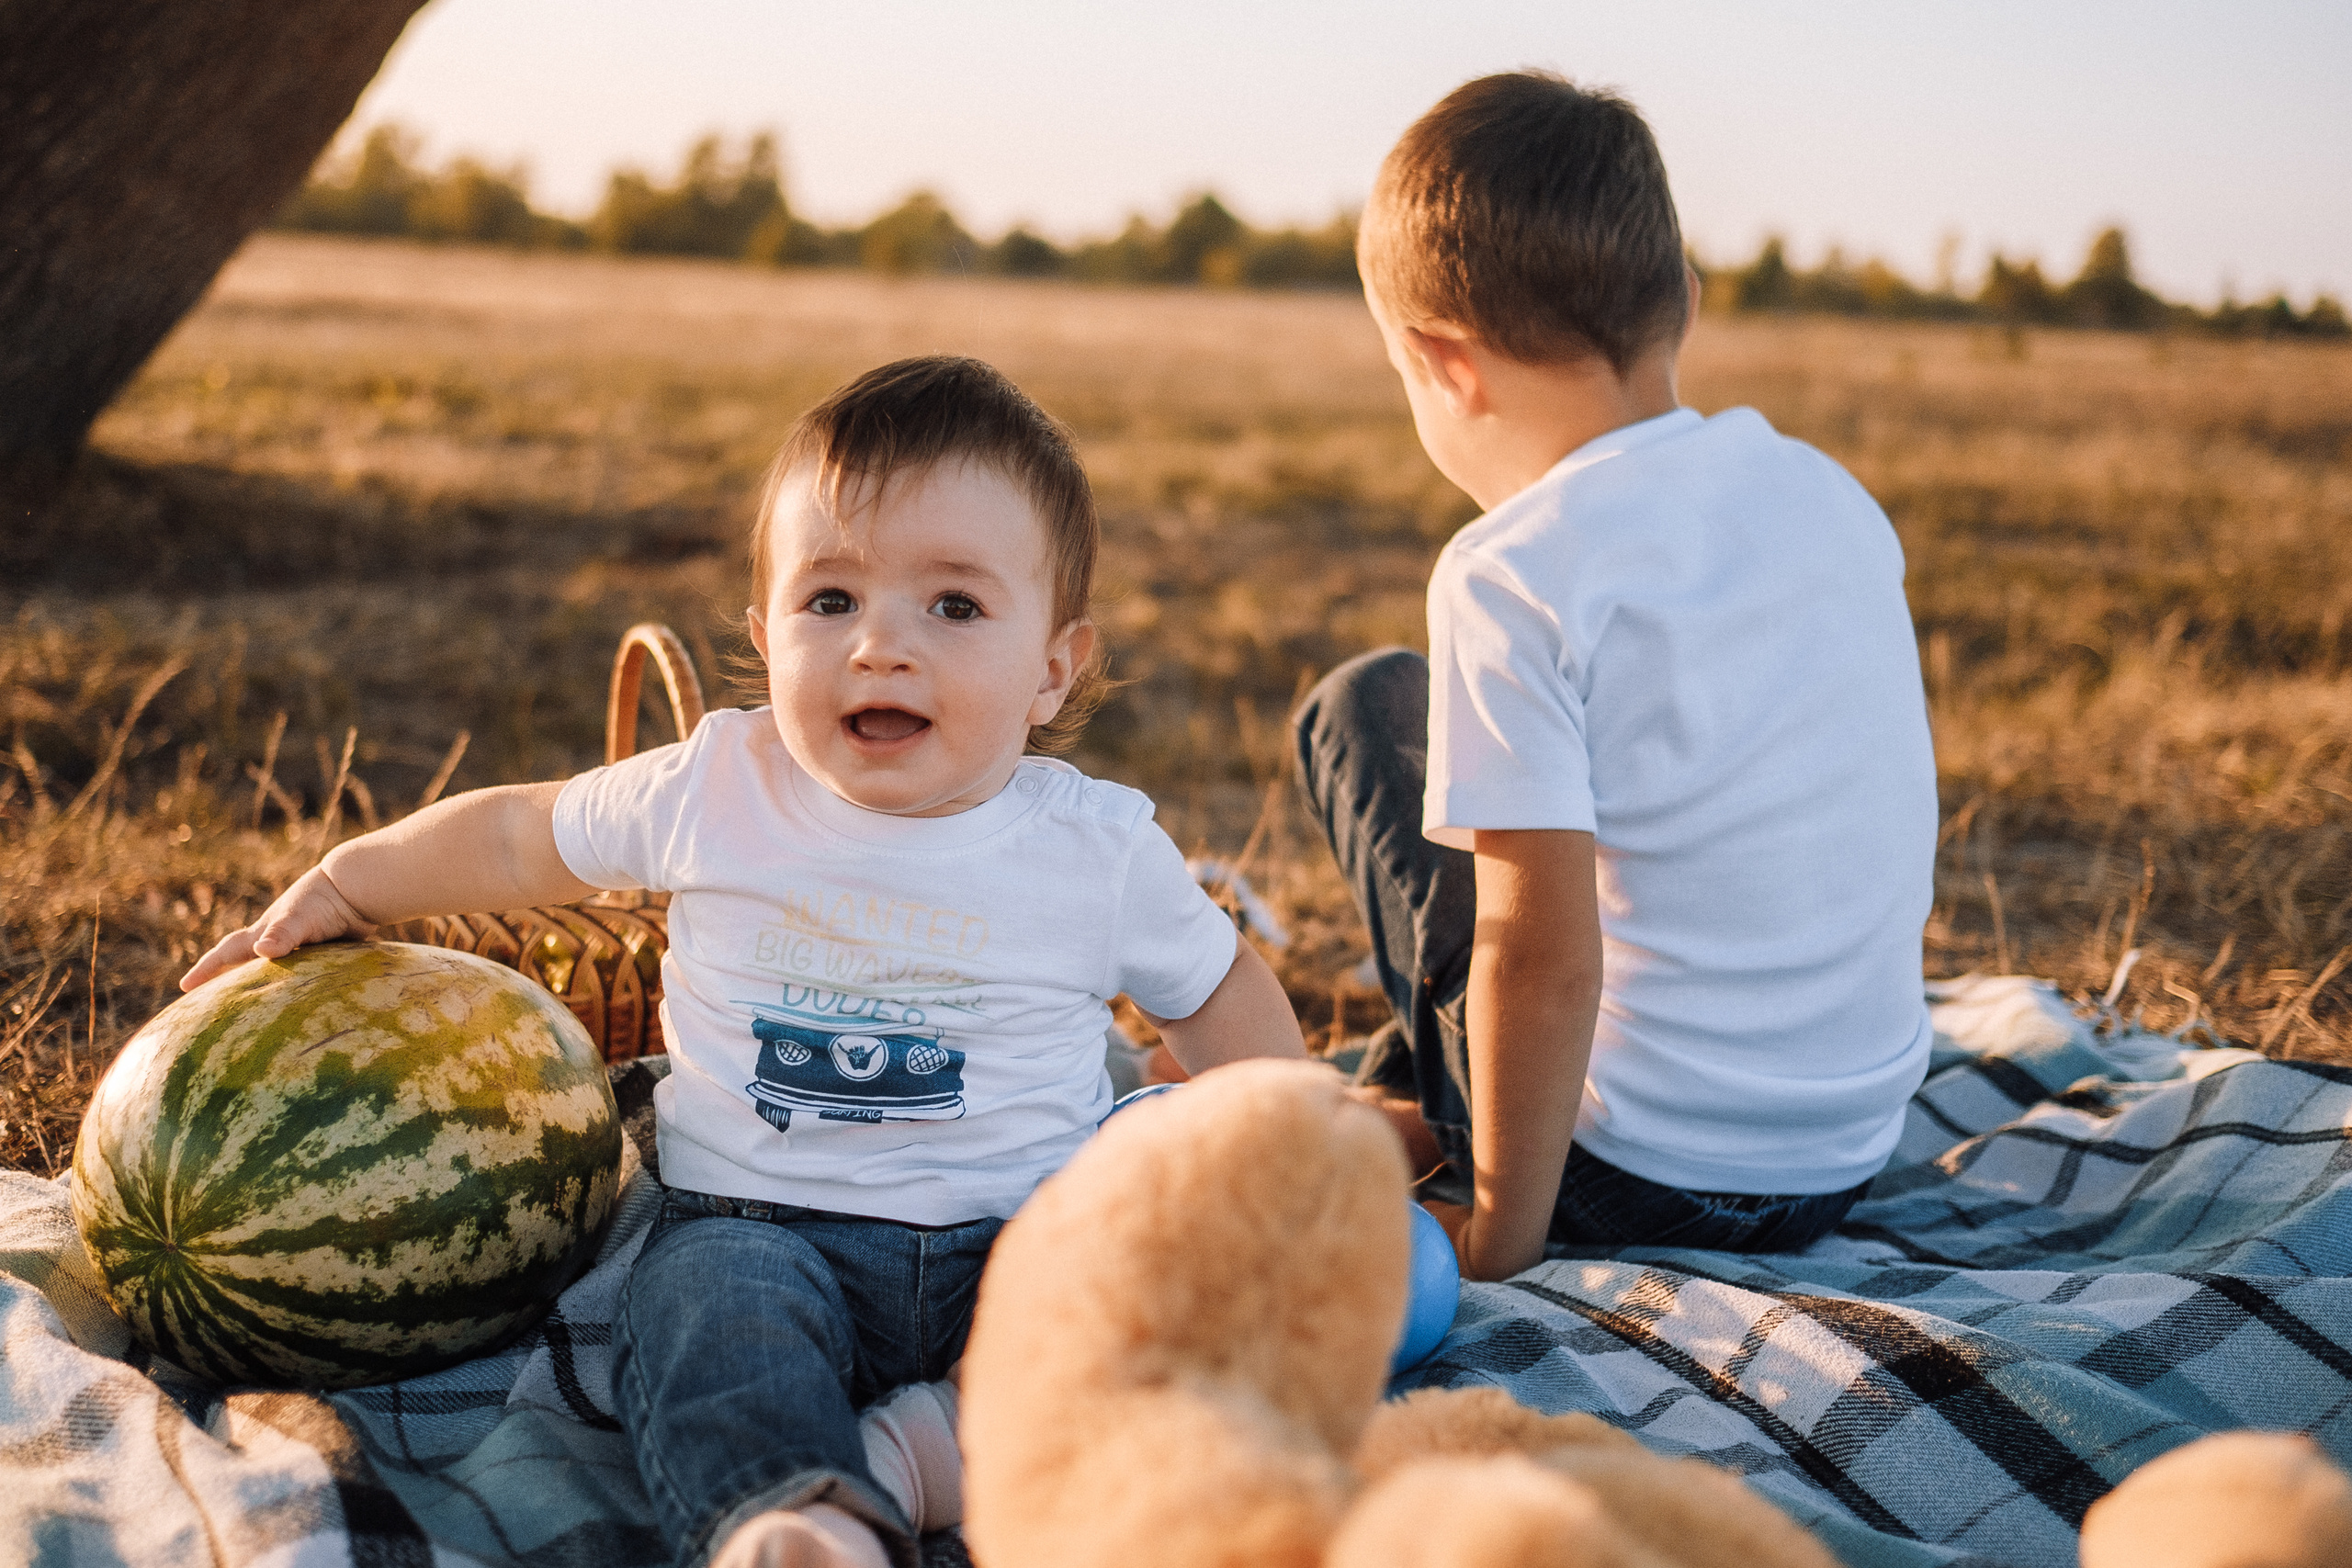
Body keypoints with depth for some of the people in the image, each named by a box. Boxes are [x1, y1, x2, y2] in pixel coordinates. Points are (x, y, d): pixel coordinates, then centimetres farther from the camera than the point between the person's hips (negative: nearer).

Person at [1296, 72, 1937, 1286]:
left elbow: (1546, 960, -23)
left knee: (1363, 705, 8)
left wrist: (1502, 1240, -11)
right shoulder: (1829, 491, 2)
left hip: (1630, 1181, -6)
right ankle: (1405, 1104, 38)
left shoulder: (1514, 576, -19)